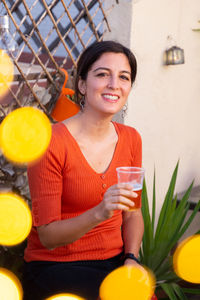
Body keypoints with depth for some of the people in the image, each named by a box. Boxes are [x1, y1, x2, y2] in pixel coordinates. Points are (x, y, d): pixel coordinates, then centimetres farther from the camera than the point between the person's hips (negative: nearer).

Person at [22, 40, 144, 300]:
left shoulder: (131, 139, 2)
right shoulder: (51, 143, -15)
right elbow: (47, 236, -15)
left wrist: (131, 258, -5)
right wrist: (99, 213, -30)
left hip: (114, 260, 5)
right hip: (54, 266, -5)